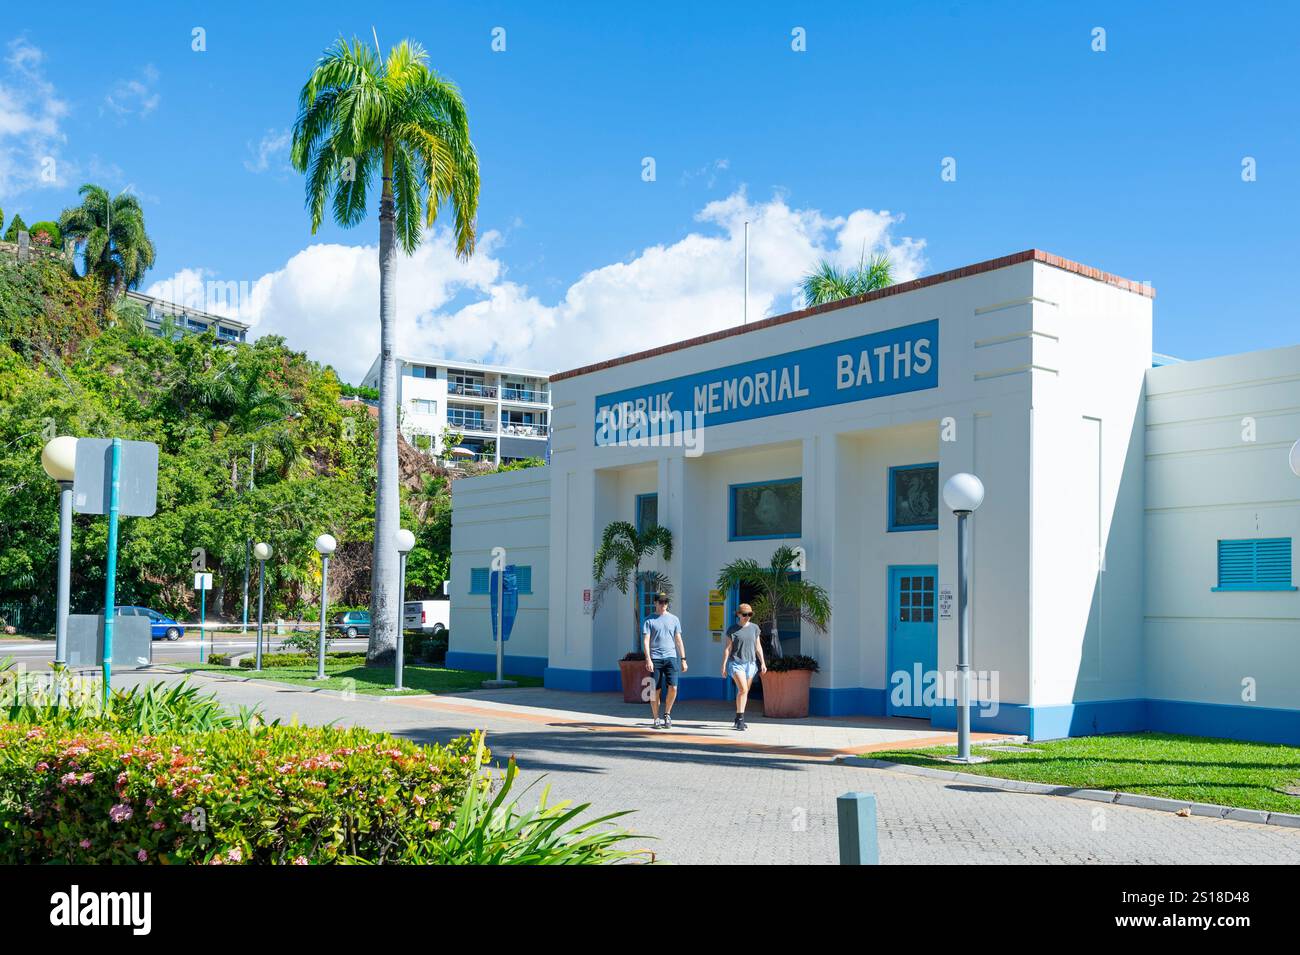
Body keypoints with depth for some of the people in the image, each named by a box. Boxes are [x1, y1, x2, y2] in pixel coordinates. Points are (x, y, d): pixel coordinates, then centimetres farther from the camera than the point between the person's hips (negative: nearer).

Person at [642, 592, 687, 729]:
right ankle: (656, 719, 11)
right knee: (655, 690, 1)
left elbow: (678, 640, 15)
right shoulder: (649, 620, 5)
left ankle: (667, 714, 11)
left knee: (673, 688, -9)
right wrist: (648, 659, -13)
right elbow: (646, 640, -2)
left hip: (671, 658, 2)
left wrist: (683, 659, 9)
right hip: (655, 659, -2)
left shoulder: (674, 619, 14)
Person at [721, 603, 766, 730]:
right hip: (736, 663, -4)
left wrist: (762, 663, 8)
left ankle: (738, 718, 20)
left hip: (750, 663, 4)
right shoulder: (732, 630, -3)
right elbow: (727, 648, -2)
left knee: (745, 692, 8)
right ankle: (740, 719, -13)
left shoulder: (754, 628, 7)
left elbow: (758, 646, 12)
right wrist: (723, 666, -5)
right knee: (743, 689, -17)